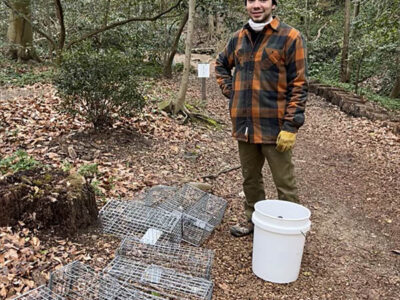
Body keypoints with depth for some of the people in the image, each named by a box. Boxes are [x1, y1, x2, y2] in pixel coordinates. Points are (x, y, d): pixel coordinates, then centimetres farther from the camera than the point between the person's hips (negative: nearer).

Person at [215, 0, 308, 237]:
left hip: (275, 127, -5)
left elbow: (298, 86, -11)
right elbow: (221, 65, 27)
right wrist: (230, 91, 10)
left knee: (284, 184, 4)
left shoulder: (290, 37, -8)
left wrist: (291, 126, -16)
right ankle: (254, 221, 36)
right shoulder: (239, 38, 9)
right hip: (245, 125, 6)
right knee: (250, 179, 18)